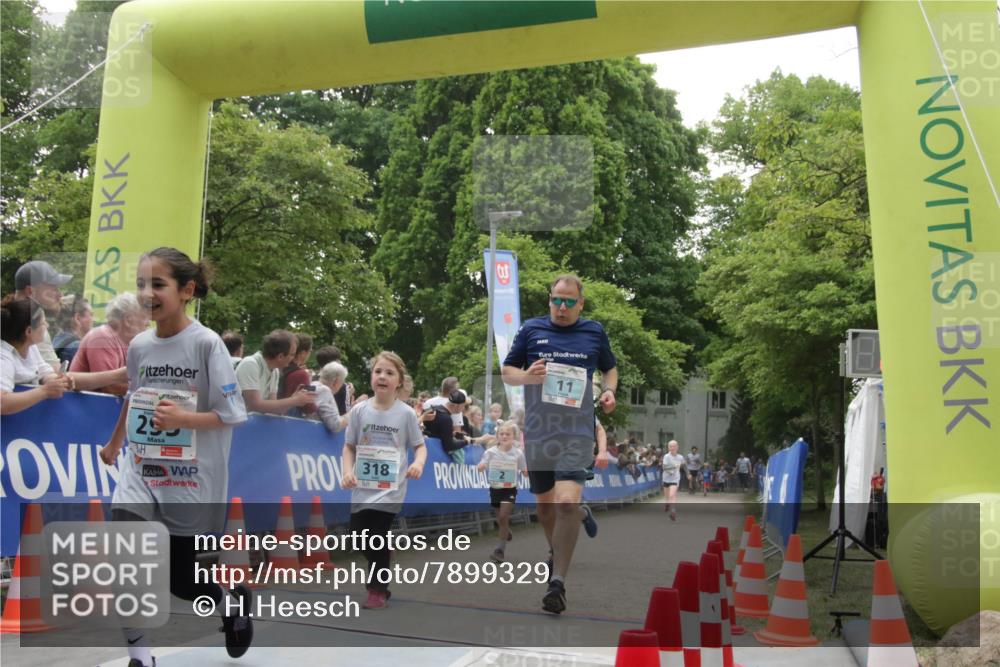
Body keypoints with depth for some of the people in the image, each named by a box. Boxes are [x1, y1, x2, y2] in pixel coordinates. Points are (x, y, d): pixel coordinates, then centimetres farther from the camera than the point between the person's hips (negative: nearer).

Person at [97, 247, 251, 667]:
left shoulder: (206, 343, -13)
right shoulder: (139, 346, 2)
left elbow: (232, 414, -12)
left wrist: (183, 418, -26)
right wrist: (114, 445, 33)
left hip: (193, 479, -4)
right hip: (141, 473, 4)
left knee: (182, 580, 7)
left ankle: (234, 603, 39)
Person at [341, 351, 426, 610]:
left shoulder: (406, 413, -4)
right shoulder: (359, 410, 1)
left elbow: (419, 445, 3)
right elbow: (349, 446, 8)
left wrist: (418, 463, -18)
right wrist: (348, 471, -7)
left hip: (390, 489, -3)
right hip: (362, 488, 4)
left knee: (376, 536, -14)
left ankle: (378, 591, 7)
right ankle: (379, 581, 36)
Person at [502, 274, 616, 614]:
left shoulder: (595, 332, 7)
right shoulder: (531, 329, 5)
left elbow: (610, 368, 22)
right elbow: (506, 371, 10)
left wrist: (609, 391, 2)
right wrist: (526, 376, -12)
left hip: (576, 435, -2)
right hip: (537, 434, 2)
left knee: (566, 503, -19)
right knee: (545, 507, 13)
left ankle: (558, 583, -9)